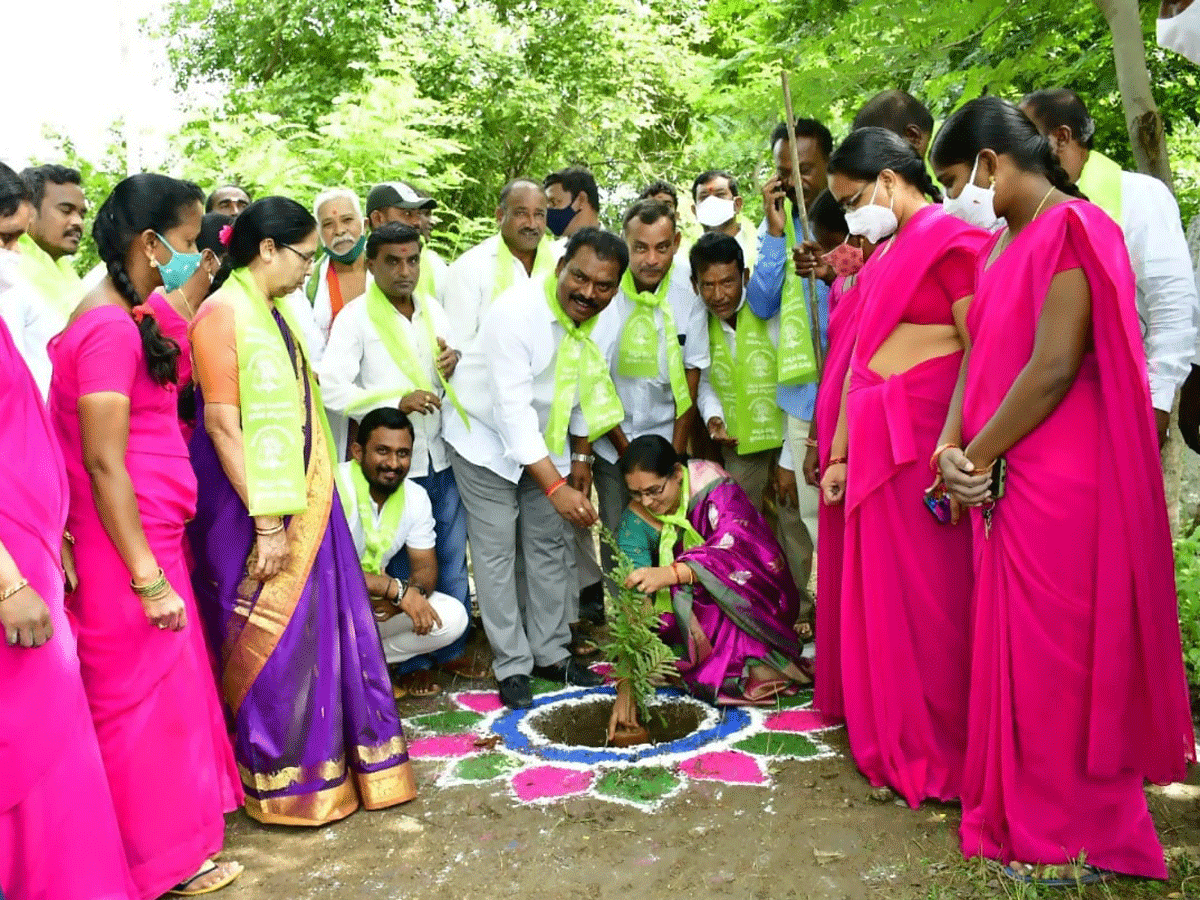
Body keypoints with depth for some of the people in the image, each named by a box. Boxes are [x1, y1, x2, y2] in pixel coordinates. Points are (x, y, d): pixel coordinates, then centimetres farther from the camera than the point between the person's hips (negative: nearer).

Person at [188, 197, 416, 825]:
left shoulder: (275, 313, 13)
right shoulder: (222, 314, -12)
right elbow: (221, 425, -18)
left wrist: (309, 506, 11)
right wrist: (265, 523, -20)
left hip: (304, 501, 8)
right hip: (254, 509, -8)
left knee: (322, 627, 12)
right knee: (272, 639, 2)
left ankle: (329, 761, 26)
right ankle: (283, 784, 17)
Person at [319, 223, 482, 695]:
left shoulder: (433, 309, 8)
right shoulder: (355, 318, -8)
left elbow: (456, 375, 20)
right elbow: (332, 389, -17)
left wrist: (456, 362, -4)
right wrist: (397, 401, -24)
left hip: (444, 454, 5)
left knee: (453, 559, 12)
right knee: (405, 567, 7)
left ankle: (452, 648, 28)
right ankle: (412, 661, 21)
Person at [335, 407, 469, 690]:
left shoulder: (416, 497, -3)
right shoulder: (335, 487, -23)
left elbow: (426, 567, 2)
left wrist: (414, 592, -23)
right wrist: (397, 589, -33)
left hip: (375, 603, 6)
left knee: (453, 617, -11)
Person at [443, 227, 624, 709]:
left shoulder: (598, 322, -9)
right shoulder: (516, 311, -30)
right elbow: (512, 407, -34)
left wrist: (581, 460, 12)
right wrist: (556, 486, -38)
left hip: (543, 441, 6)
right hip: (487, 438, -6)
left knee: (549, 546, 10)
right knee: (497, 551, -4)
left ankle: (551, 653, 23)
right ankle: (512, 666, 8)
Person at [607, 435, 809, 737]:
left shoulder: (710, 484, -20)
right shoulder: (636, 522, -15)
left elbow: (734, 547, -36)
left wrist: (671, 574, -52)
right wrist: (626, 683, -32)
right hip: (689, 617, 2)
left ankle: (754, 662, -12)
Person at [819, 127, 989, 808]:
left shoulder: (951, 241, -8)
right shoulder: (883, 255, 19)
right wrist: (841, 453, 16)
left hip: (925, 438, -8)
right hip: (877, 441, 8)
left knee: (932, 595, 0)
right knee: (880, 594, 12)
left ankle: (942, 754, 16)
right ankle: (899, 742, 27)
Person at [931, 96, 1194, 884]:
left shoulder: (1072, 230, -13)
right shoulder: (1004, 244, 14)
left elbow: (1054, 367, -20)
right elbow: (981, 356, 11)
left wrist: (977, 457, -12)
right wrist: (952, 447, -4)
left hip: (1060, 485, -8)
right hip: (1006, 481, 8)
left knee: (1058, 651, 2)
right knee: (1015, 644, 15)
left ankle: (1074, 832, 20)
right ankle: (1022, 809, 30)